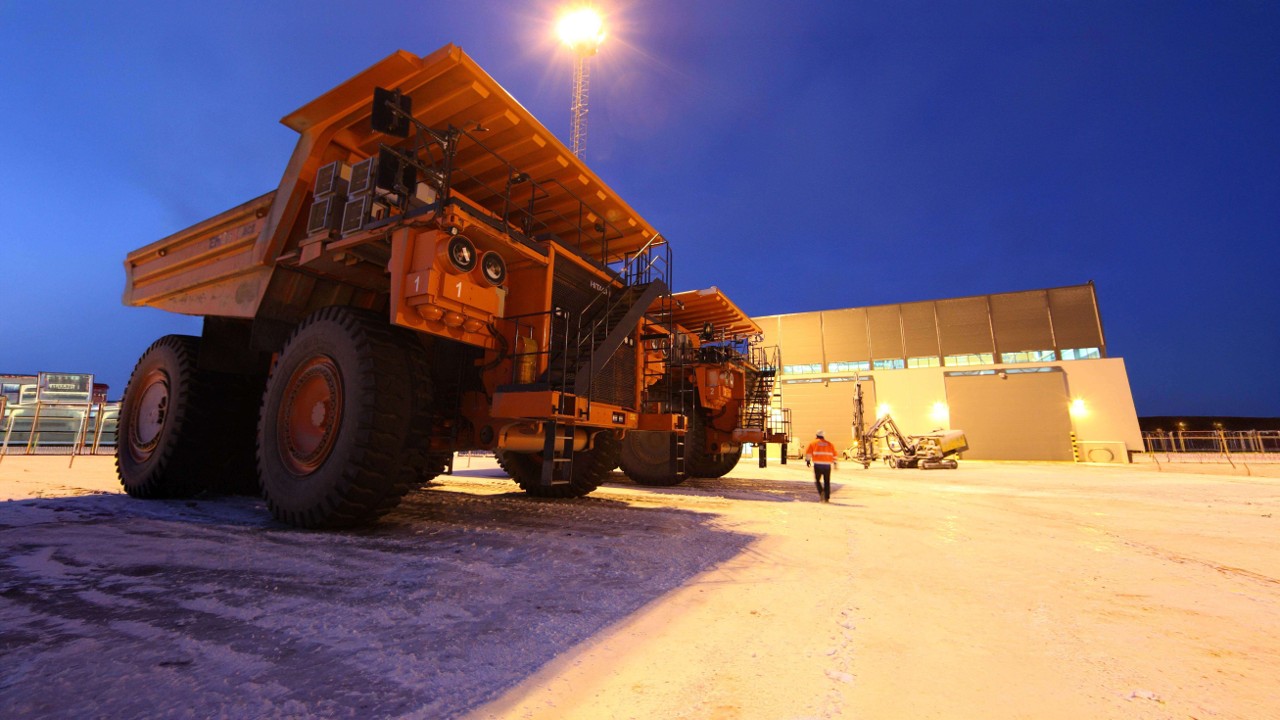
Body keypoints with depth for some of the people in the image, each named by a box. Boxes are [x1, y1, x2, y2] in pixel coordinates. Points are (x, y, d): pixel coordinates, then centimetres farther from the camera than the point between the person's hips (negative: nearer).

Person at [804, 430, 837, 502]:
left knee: (817, 480, 9)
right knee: (827, 481, 12)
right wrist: (834, 462, 22)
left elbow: (808, 452, -2)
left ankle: (821, 492, -16)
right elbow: (834, 454, 12)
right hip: (827, 464, 2)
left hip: (818, 464, -2)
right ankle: (827, 498, 11)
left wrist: (807, 460, 8)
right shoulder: (829, 444, 13)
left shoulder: (813, 443, 6)